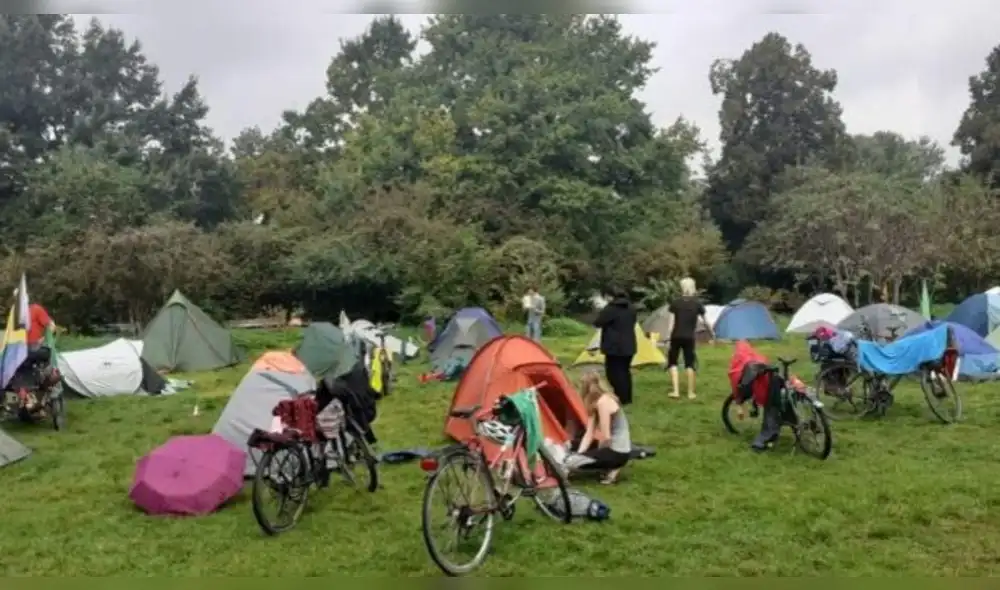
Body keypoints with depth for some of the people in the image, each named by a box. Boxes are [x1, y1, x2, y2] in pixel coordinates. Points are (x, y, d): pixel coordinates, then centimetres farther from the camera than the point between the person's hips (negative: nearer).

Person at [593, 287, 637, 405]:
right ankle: (627, 398, 20)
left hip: (614, 346, -8)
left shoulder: (610, 309, -14)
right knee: (625, 371, 16)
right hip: (628, 345, 8)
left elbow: (597, 323, -12)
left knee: (614, 372, -1)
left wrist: (602, 311, 5)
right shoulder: (631, 309, 11)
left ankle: (621, 398, -4)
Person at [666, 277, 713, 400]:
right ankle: (691, 392, 12)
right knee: (690, 364, 10)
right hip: (689, 337, 1)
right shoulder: (697, 303, 1)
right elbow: (705, 321, 8)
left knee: (673, 362, 10)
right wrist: (712, 333, 24)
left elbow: (671, 322, -7)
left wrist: (668, 339, -3)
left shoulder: (675, 302, -4)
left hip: (676, 337, -1)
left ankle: (676, 391, 1)